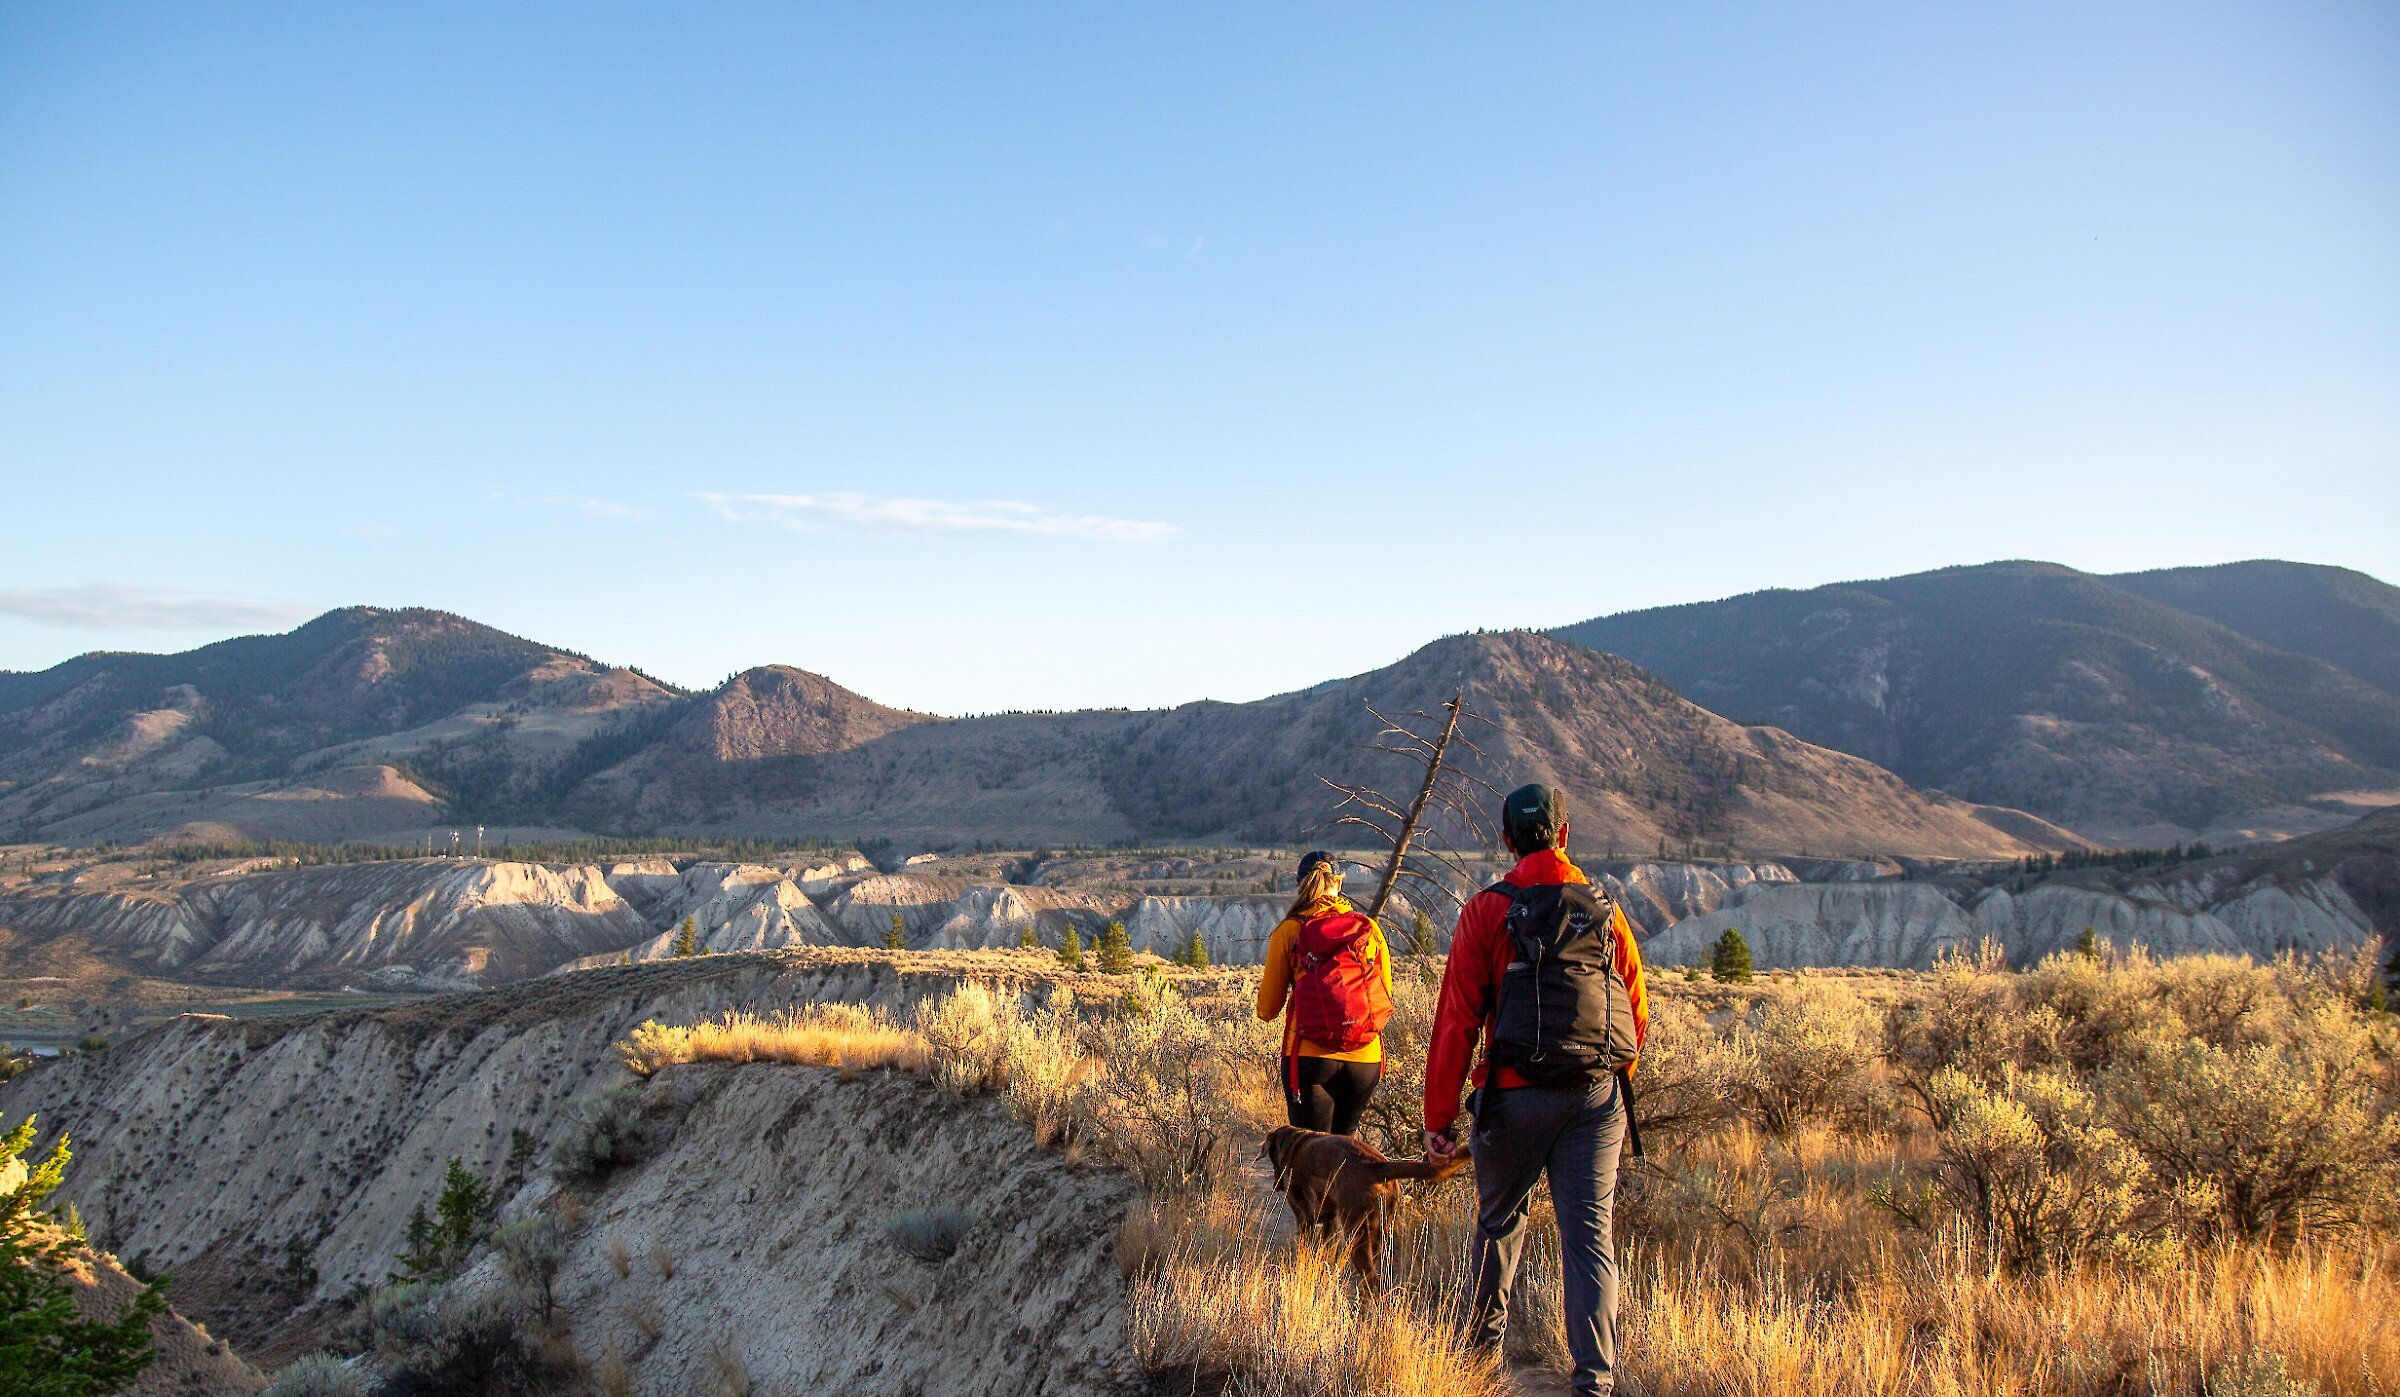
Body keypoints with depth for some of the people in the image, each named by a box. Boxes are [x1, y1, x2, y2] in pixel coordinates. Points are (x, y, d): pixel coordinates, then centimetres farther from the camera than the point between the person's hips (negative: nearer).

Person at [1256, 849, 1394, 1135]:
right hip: (1365, 1059, 3)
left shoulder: (1289, 931, -1)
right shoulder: (1369, 928, 4)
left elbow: (1268, 1009, 2)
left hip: (1309, 1057, -2)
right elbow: (1386, 997, 12)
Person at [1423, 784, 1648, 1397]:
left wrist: (1439, 1115, -2)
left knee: (1500, 1218, 18)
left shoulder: (1487, 910, -3)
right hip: (1600, 1094, 2)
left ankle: (1483, 1337, 35)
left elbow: (1457, 1019, -5)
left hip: (1517, 1094, -2)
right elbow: (1637, 1011, 12)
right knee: (1590, 1232, 3)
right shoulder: (1605, 910, 7)